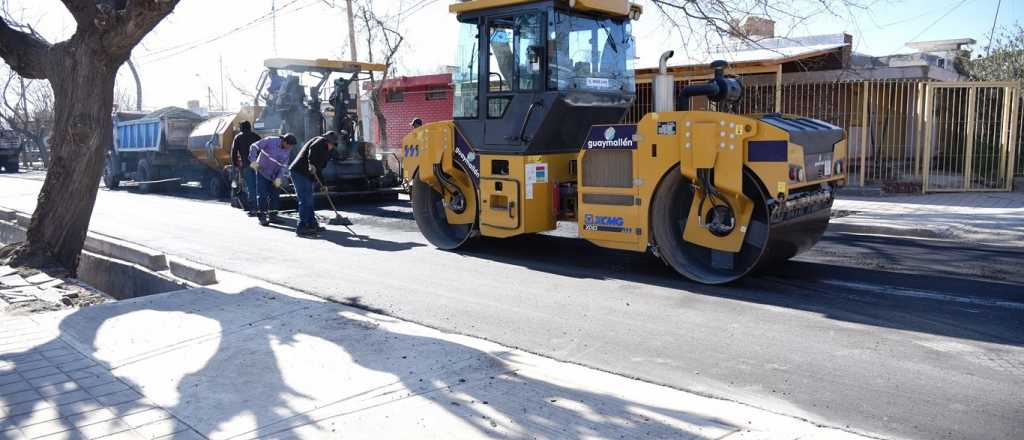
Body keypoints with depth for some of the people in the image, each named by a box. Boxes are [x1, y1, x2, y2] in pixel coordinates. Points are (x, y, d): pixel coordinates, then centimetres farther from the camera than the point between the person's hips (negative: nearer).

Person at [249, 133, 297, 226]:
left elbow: (284, 165, -3)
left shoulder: (286, 150, -3)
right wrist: (253, 160, -26)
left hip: (275, 175, 5)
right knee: (262, 195, -5)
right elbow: (254, 147, -17)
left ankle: (273, 215, 20)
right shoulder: (270, 141, -19)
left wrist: (279, 177, -14)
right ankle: (262, 217, 0)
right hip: (262, 171, -5)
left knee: (274, 195, 8)